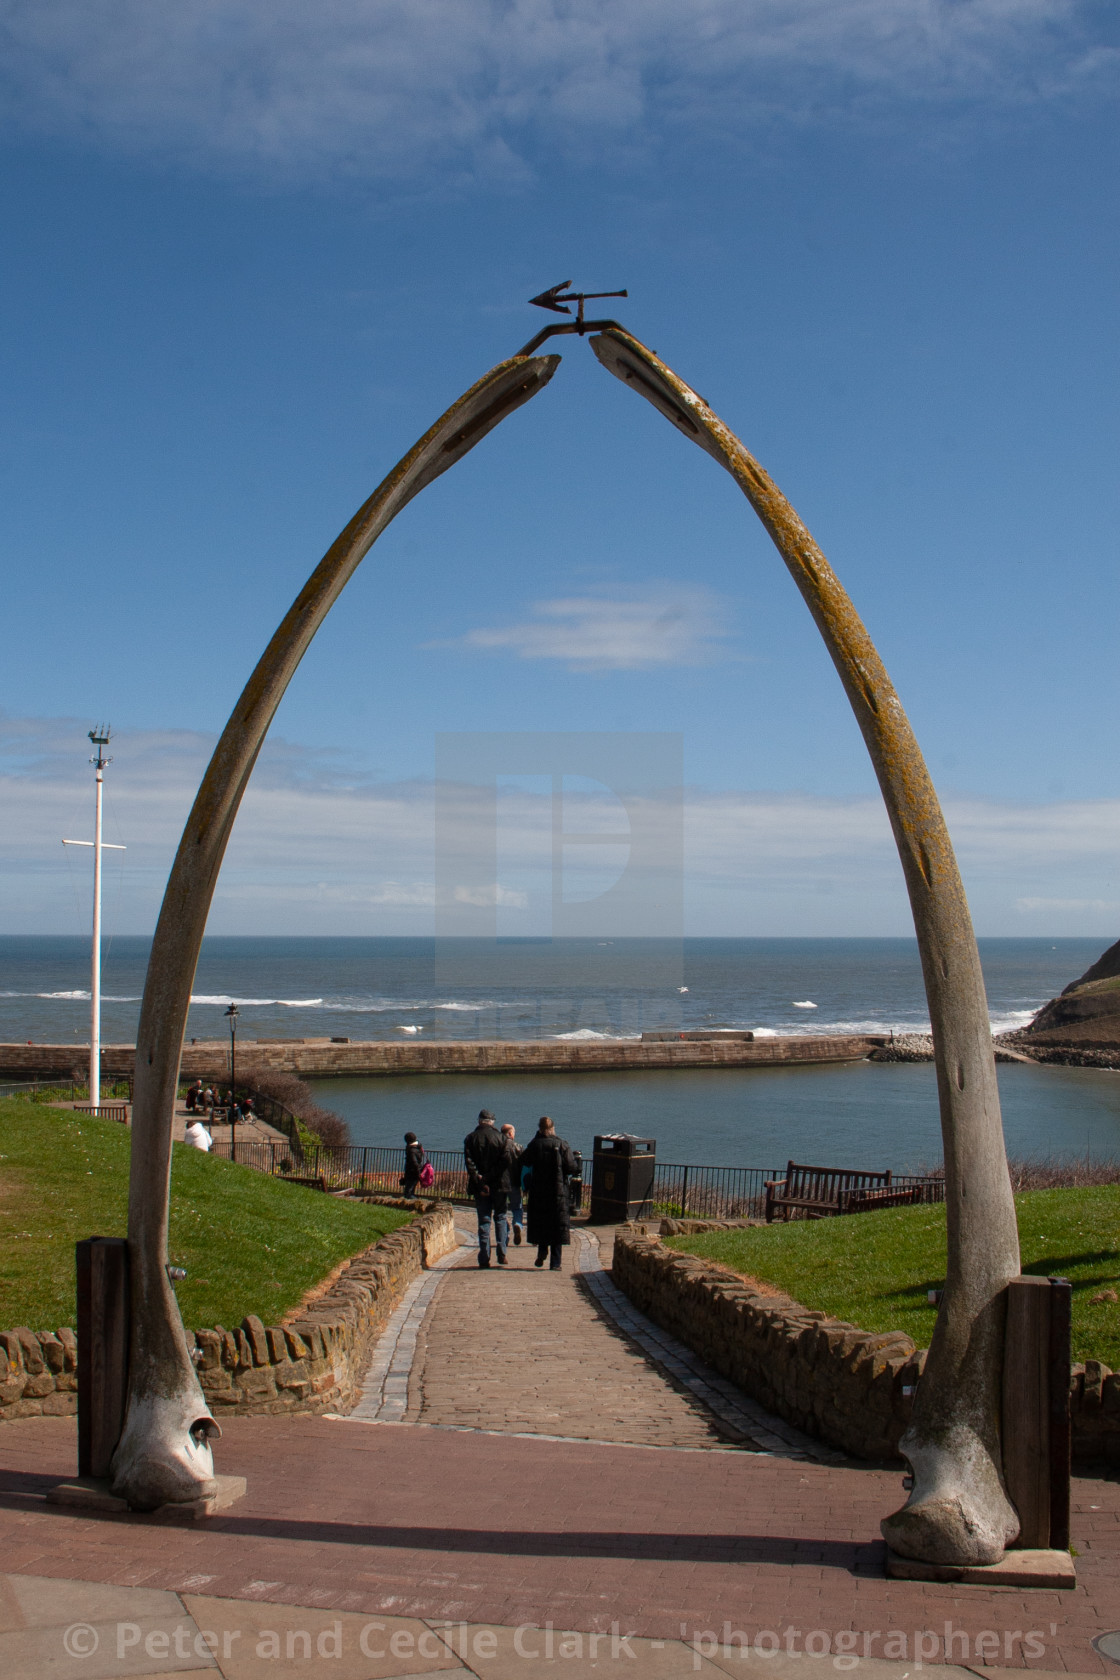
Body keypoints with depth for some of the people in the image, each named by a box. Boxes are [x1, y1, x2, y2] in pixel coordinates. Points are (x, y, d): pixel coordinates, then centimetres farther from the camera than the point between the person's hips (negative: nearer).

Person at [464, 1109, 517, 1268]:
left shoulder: (470, 1138, 2)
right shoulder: (501, 1137, -1)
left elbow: (469, 1161, -8)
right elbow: (507, 1161, -11)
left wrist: (478, 1178, -11)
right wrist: (492, 1176, -7)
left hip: (480, 1187, 1)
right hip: (499, 1184, -1)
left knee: (483, 1220, 5)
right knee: (500, 1218, 11)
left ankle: (484, 1258, 2)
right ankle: (502, 1254, 2)